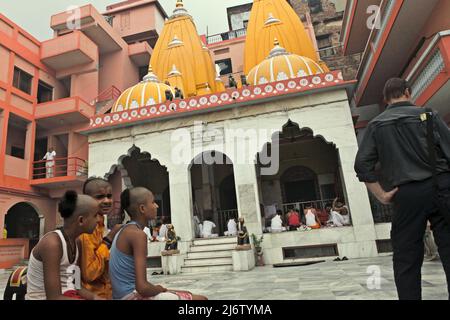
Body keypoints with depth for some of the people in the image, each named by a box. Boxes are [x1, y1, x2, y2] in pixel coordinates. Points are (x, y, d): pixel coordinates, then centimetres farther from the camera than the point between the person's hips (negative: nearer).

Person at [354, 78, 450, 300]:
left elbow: (362, 165, -3)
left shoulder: (376, 125, 6)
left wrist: (381, 195, 1)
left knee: (406, 260, 7)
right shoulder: (427, 114, 4)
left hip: (406, 194, 0)